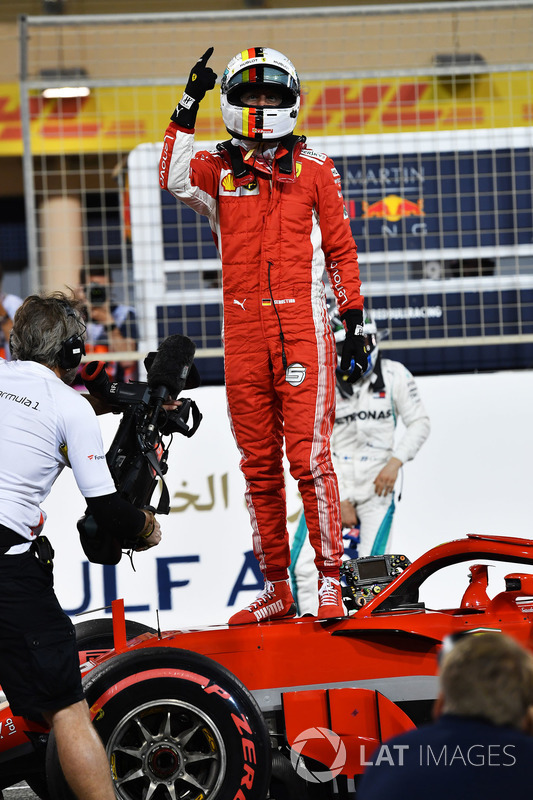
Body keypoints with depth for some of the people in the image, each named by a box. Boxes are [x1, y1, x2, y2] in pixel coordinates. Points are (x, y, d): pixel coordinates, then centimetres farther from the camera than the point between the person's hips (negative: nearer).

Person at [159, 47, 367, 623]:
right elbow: (173, 180, -12)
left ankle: (330, 581, -4)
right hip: (242, 335, 3)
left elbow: (341, 248, 10)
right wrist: (188, 107, -15)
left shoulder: (315, 171, 8)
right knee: (259, 465, 6)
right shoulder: (218, 170, 10)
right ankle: (276, 588, 13)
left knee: (308, 459, -9)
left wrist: (353, 319, 4)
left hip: (302, 328, -3)